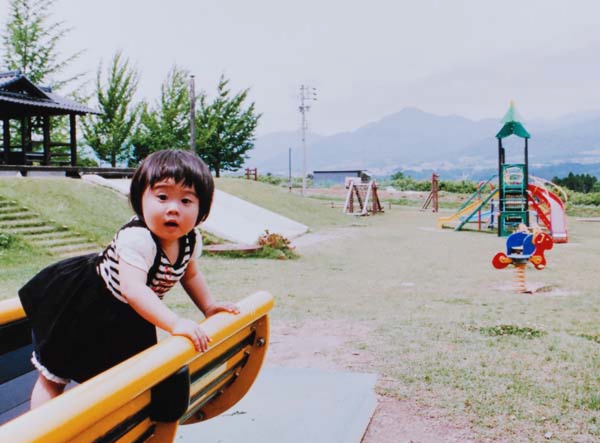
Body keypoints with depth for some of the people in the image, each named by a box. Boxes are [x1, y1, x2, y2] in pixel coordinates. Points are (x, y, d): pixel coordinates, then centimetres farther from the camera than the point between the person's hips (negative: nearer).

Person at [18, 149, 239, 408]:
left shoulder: (191, 240, -13)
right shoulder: (136, 239, -38)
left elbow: (190, 275, 7)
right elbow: (132, 289, -48)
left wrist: (209, 307, -1)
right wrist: (174, 323, -53)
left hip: (127, 320, 7)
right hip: (84, 307, -7)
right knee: (52, 377, 5)